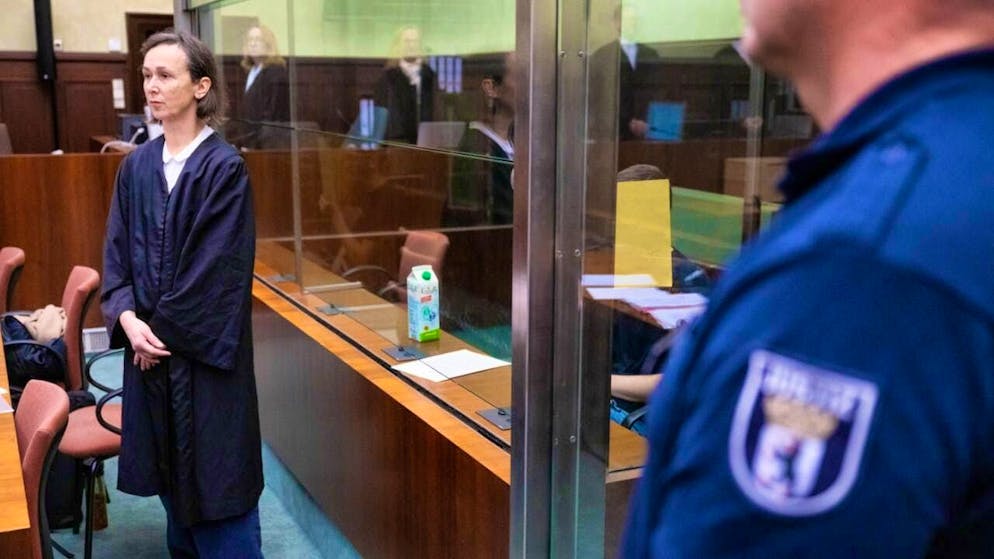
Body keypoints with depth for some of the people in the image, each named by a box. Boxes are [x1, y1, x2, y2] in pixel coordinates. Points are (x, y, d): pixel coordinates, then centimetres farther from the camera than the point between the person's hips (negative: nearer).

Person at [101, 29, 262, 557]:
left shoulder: (224, 167, -13)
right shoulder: (136, 165, 6)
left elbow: (216, 265, -16)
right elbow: (117, 251, 6)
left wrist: (164, 328, -12)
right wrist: (128, 317, -10)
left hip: (204, 346, -6)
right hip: (149, 339, 6)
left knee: (215, 468, 4)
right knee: (168, 462, 16)